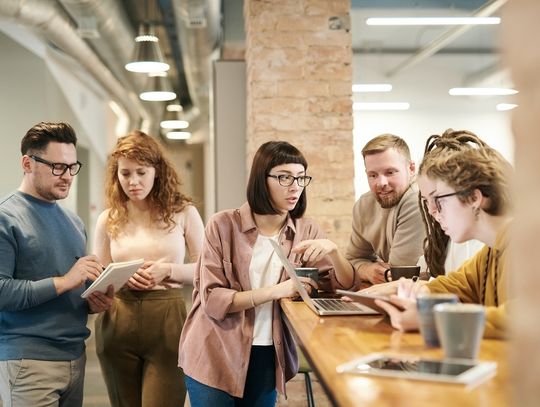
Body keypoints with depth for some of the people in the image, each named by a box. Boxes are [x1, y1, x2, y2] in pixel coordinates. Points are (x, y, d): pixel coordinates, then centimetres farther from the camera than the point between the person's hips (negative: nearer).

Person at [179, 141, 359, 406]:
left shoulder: (306, 231, 1)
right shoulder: (223, 225, -11)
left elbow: (347, 286, -3)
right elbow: (212, 300, -16)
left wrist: (332, 251, -21)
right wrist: (274, 291, -23)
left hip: (267, 355, 4)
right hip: (214, 355, -3)